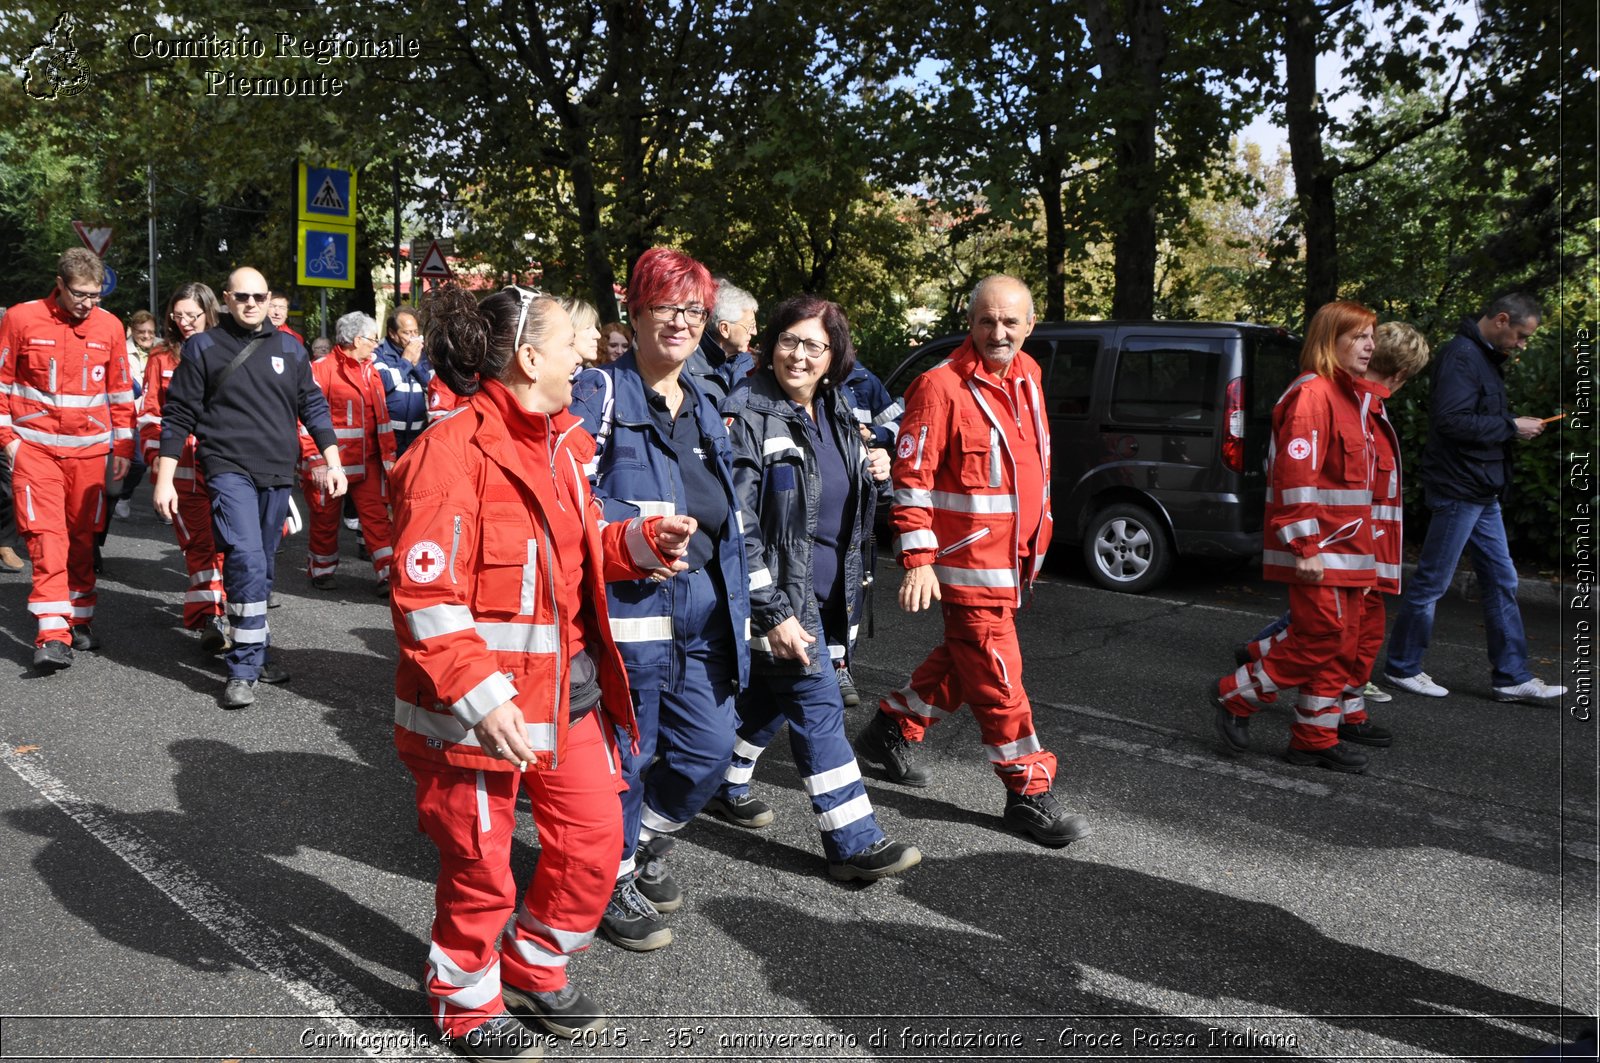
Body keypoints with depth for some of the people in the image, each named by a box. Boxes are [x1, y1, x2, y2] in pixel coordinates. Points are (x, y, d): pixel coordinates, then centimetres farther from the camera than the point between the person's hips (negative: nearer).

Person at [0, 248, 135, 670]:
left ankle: (79, 619, 22)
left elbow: (121, 391, 10)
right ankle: (53, 635, -14)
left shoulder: (109, 325, 3)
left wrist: (123, 447, 9)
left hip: (90, 448, 3)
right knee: (46, 535, -11)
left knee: (83, 535, 9)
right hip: (35, 446, -2)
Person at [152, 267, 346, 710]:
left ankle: (254, 655, 24)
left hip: (278, 473, 4)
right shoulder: (203, 347, 2)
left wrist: (332, 460, 8)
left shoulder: (289, 347, 11)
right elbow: (178, 415, 3)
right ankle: (243, 670, -13)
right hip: (229, 469, -4)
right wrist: (164, 478, -2)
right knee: (247, 559, -19)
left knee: (262, 566, 11)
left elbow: (312, 405, 15)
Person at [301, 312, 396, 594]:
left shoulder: (371, 372, 12)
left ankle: (387, 574, -3)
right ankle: (322, 571, 26)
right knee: (326, 518, 9)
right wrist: (314, 460, -17)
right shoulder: (321, 369, -11)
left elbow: (381, 416, 17)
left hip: (367, 461, 5)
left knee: (377, 516, -2)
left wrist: (388, 454, 13)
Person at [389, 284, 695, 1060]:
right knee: (481, 865, 8)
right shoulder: (454, 450, -19)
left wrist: (642, 542, 0)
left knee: (593, 839, 14)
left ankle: (534, 969, 39)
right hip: (482, 705, -8)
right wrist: (481, 698, -27)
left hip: (570, 690, 8)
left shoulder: (559, 442, 10)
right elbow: (425, 596, -22)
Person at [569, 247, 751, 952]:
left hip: (702, 608, 7)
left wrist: (736, 608, 21)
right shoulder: (601, 392, -6)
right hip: (629, 607, -7)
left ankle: (645, 845, 38)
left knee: (710, 746, 10)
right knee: (627, 752, 4)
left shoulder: (703, 406, 17)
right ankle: (614, 880, 27)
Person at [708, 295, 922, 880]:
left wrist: (868, 472, 4)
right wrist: (773, 612, -23)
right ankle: (853, 842, 2)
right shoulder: (747, 414, -16)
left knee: (771, 692, 20)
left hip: (825, 588, 8)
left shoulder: (833, 412, 8)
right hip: (778, 591, -8)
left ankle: (727, 786, 41)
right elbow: (736, 524, -21)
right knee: (818, 705, -5)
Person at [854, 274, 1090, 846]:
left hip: (1011, 557, 8)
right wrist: (919, 560, -21)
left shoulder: (1026, 378, 9)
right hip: (969, 561, -8)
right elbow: (911, 480, -17)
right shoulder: (943, 386, -15)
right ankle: (1029, 792, 10)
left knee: (961, 658, 20)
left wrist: (1033, 540, 22)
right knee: (997, 676, -1)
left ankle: (891, 730, 39)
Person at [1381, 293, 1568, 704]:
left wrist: (1515, 426, 3)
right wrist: (1511, 427, -17)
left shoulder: (1486, 358, 16)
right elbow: (1452, 421, -27)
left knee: (1502, 582, 12)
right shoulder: (1461, 355, -16)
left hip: (1483, 493, 11)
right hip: (1458, 489, -11)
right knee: (1430, 584, -1)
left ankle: (1512, 676, 19)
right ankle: (1401, 668, 11)